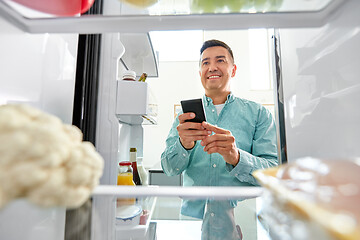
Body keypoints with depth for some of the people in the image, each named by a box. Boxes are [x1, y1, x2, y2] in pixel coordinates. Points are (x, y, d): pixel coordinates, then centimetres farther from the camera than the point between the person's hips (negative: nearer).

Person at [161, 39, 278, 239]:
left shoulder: (258, 113, 4)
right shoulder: (187, 116, 8)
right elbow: (170, 169, 0)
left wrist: (237, 158, -22)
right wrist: (184, 145, -21)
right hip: (192, 215, 1)